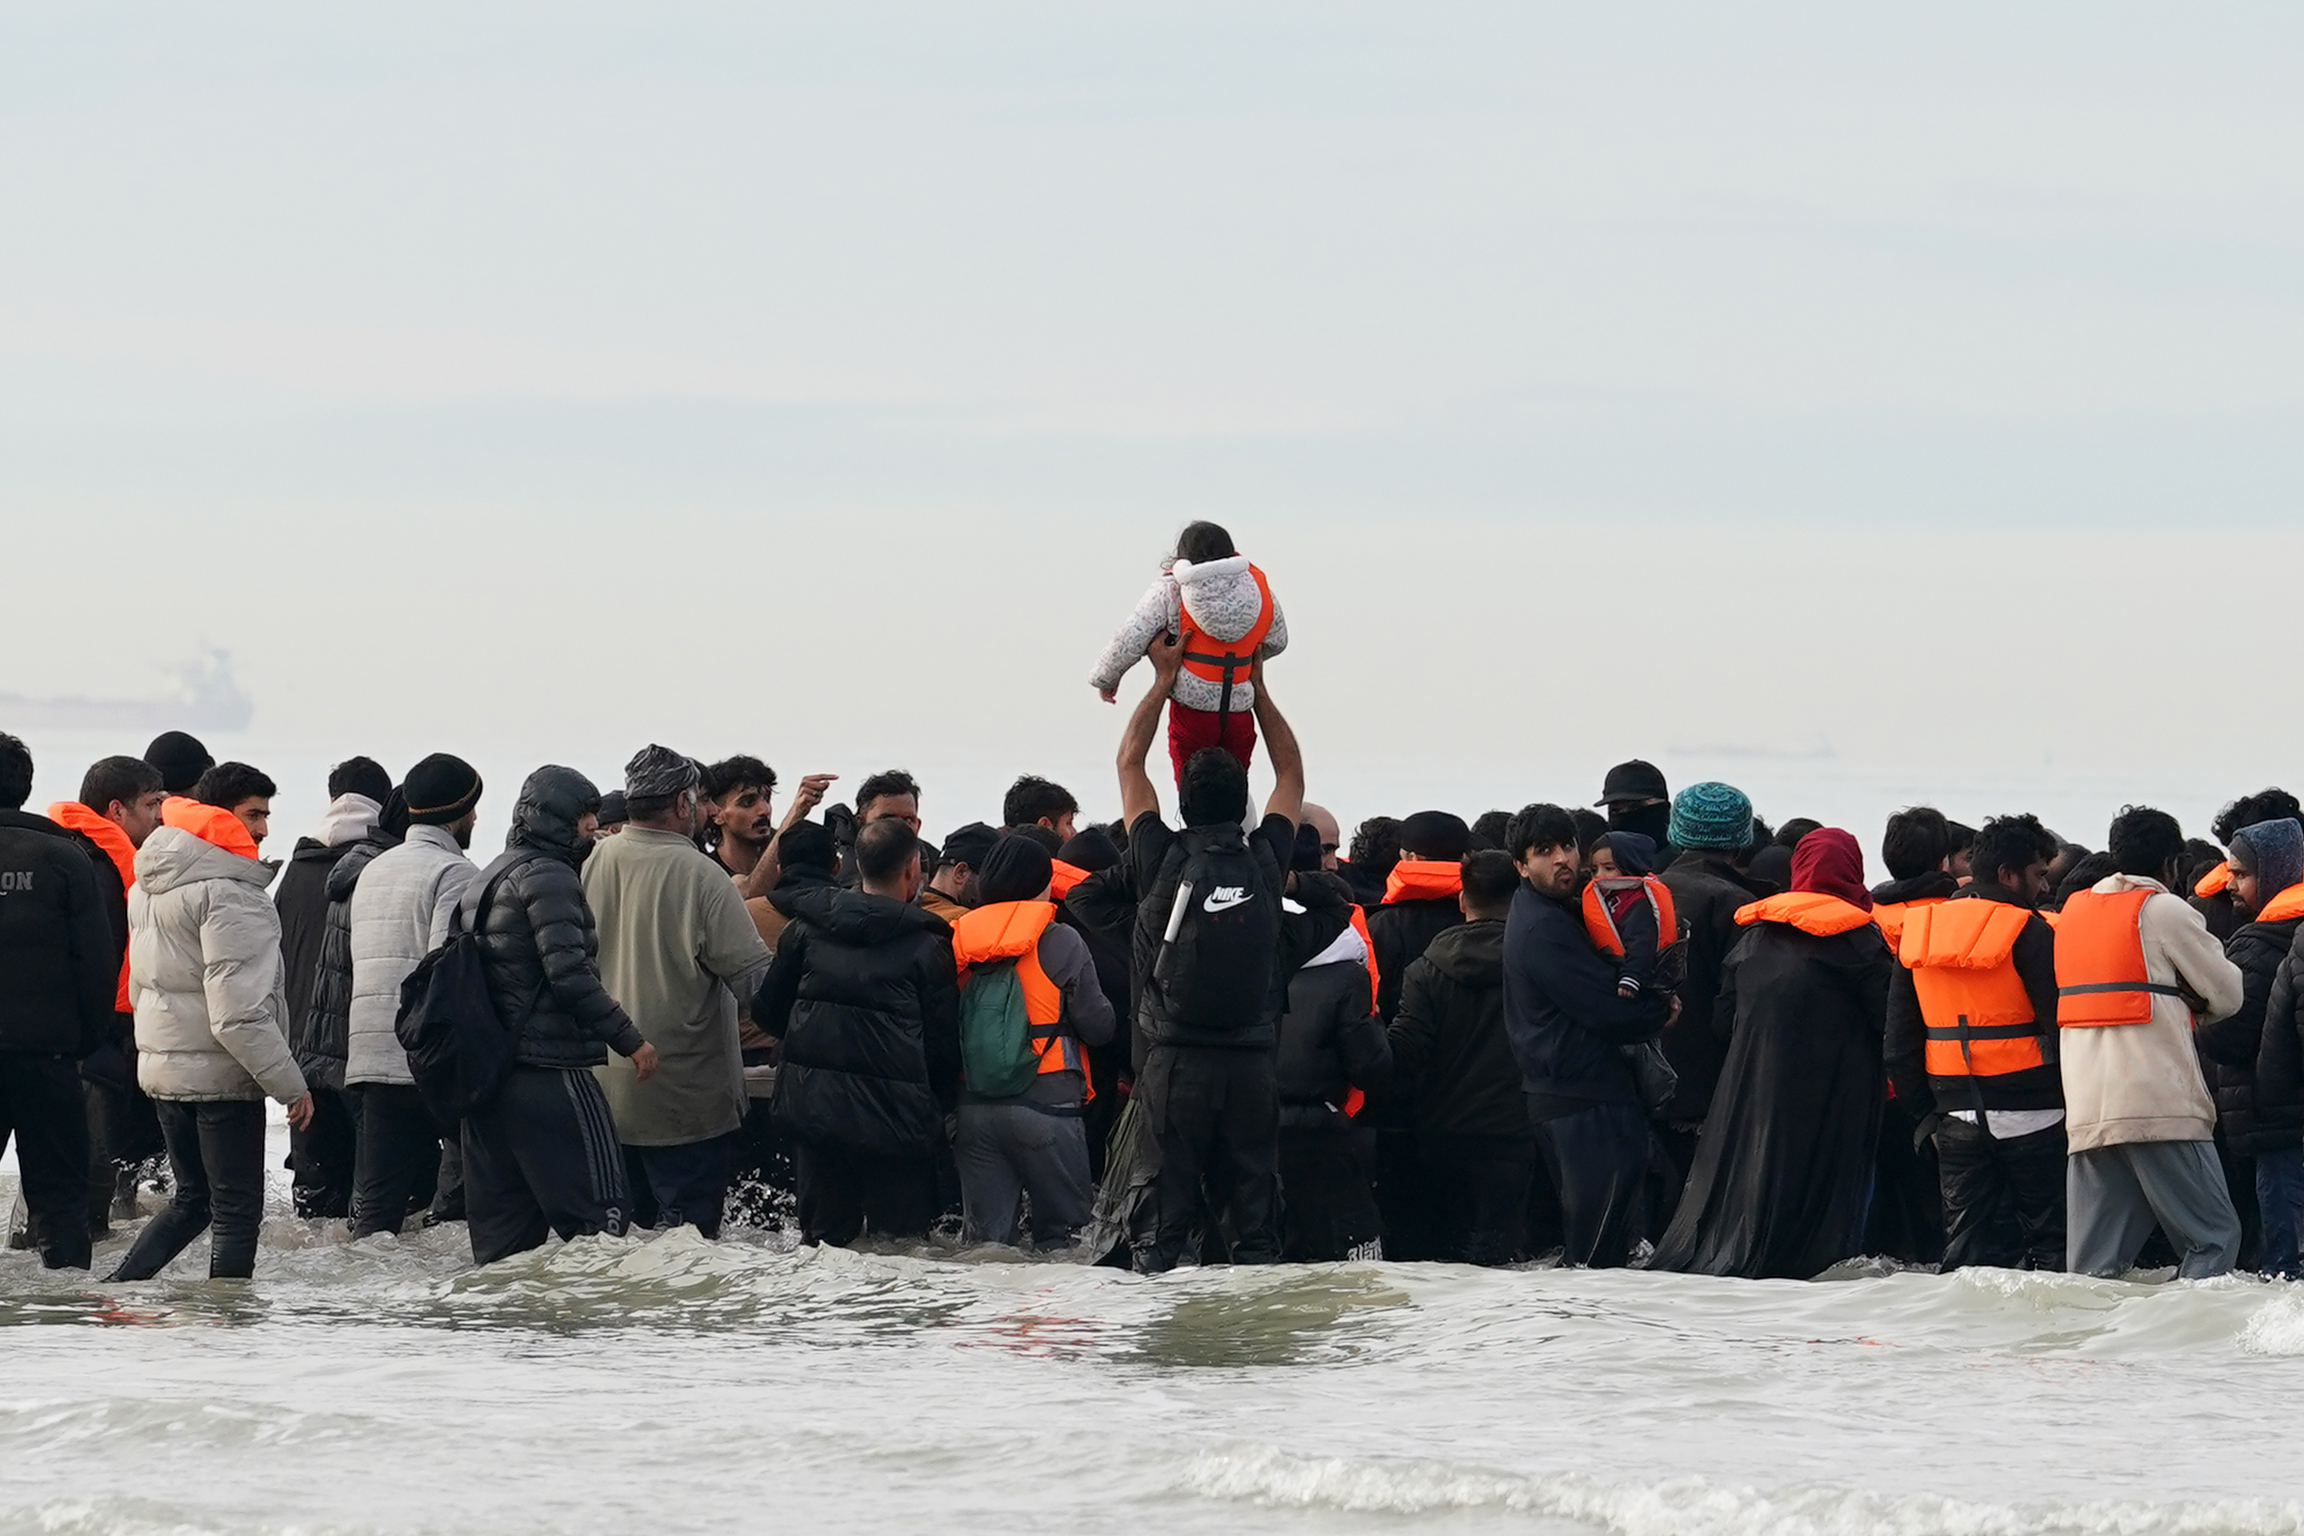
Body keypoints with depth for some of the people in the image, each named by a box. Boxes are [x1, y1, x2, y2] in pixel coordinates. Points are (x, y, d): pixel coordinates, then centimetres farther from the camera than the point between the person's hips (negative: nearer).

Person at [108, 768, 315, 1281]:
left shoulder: (149, 886, 12)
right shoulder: (228, 893, -19)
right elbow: (238, 1013, -23)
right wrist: (291, 1085, -17)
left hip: (161, 1065, 9)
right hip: (219, 1073, -9)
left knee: (191, 1199, 20)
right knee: (237, 1210, 0)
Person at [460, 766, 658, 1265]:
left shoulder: (487, 879, 20)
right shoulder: (547, 877, -10)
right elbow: (569, 975, -19)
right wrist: (630, 1040, -13)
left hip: (485, 1070, 10)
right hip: (547, 1069, -10)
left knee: (503, 1228, 9)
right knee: (599, 1209, -10)